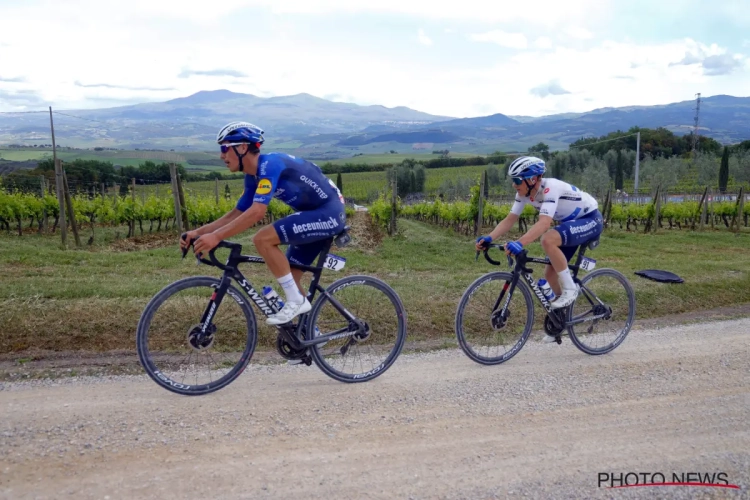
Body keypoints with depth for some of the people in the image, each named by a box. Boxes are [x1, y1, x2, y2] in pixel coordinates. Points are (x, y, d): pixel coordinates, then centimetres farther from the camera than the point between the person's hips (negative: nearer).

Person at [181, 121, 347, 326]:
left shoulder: (269, 164, -19)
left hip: (329, 213, -10)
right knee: (289, 278, 10)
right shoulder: (253, 177, 9)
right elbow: (237, 213, 14)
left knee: (262, 239, -20)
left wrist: (216, 236, -30)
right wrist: (198, 232, 5)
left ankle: (296, 300, -9)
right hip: (319, 214, 10)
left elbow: (257, 212, -30)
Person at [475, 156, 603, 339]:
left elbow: (544, 223, -46)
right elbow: (509, 219, -11)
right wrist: (488, 238, -26)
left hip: (590, 220, -8)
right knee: (550, 273, 3)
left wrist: (519, 243, -58)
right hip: (571, 222, 8)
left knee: (548, 239, -35)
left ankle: (570, 289, -18)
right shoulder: (525, 192, -9)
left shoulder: (550, 188, -32)